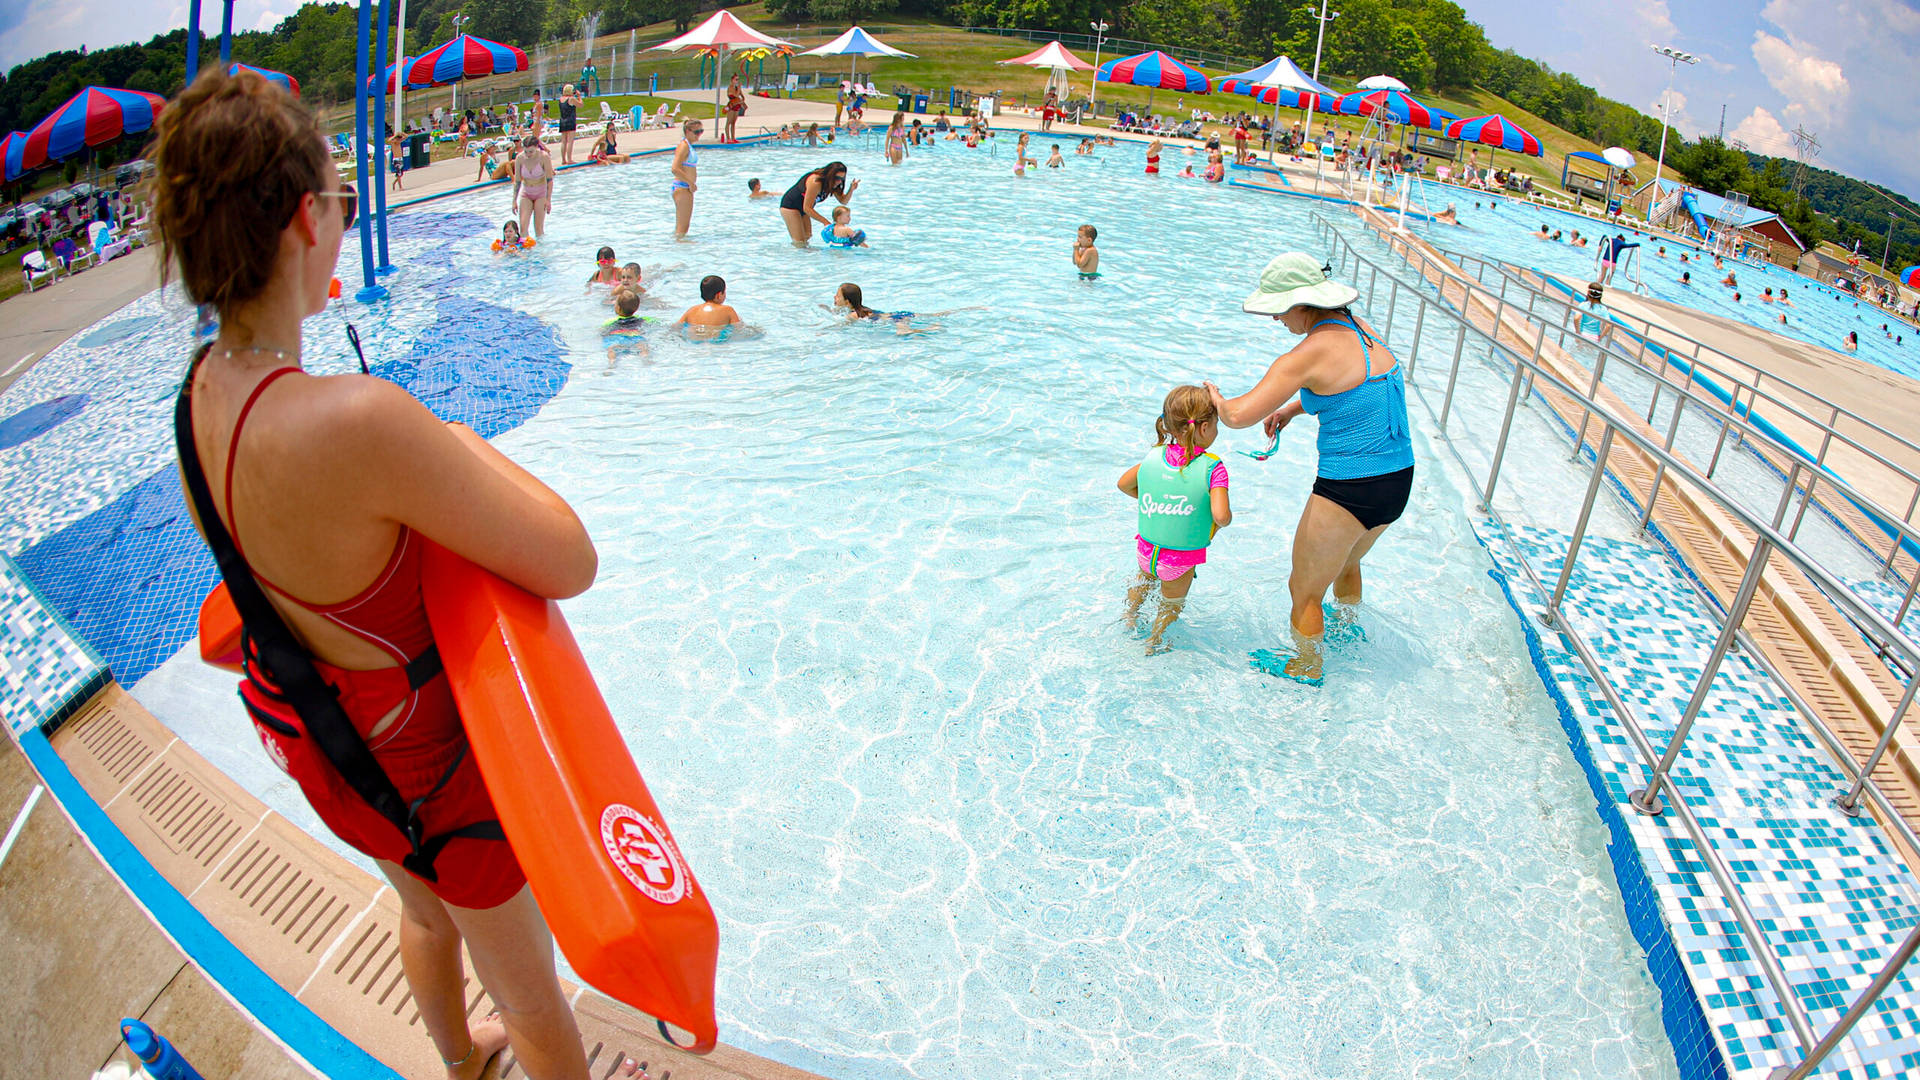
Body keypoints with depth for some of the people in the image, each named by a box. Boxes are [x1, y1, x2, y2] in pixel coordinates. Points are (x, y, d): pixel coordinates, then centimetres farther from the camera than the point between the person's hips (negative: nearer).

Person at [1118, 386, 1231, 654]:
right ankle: (1153, 642, 38)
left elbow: (1124, 484, 7)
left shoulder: (1154, 455, -8)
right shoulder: (1213, 467, -23)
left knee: (1145, 578, 37)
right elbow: (1221, 515, -31)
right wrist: (1222, 522, -8)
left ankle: (1130, 619, 51)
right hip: (1182, 559, -3)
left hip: (1145, 549, 3)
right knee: (1172, 604, 27)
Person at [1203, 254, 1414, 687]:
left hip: (1348, 491, -9)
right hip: (1400, 481, 9)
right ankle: (1344, 625, 62)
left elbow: (1238, 416, -22)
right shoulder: (1360, 327, 6)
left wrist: (1215, 396, 0)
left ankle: (1308, 666, 35)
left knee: (1304, 590, 15)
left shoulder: (1310, 354, -19)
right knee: (1345, 563, 37)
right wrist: (1293, 408, 17)